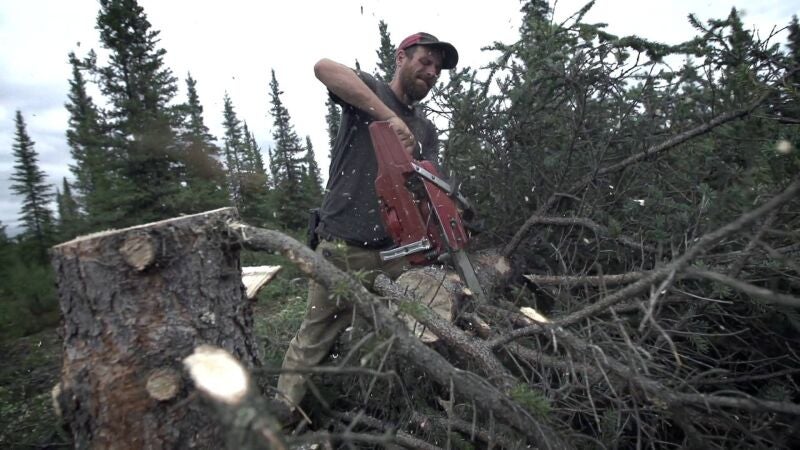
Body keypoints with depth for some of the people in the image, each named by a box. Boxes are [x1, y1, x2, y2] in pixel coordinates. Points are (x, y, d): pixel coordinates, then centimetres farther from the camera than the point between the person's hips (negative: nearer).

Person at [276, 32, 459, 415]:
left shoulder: (427, 131, 18)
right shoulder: (369, 90, 2)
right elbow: (324, 67, -19)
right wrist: (389, 117, -24)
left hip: (393, 253, 6)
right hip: (343, 247, -5)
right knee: (315, 339, 4)